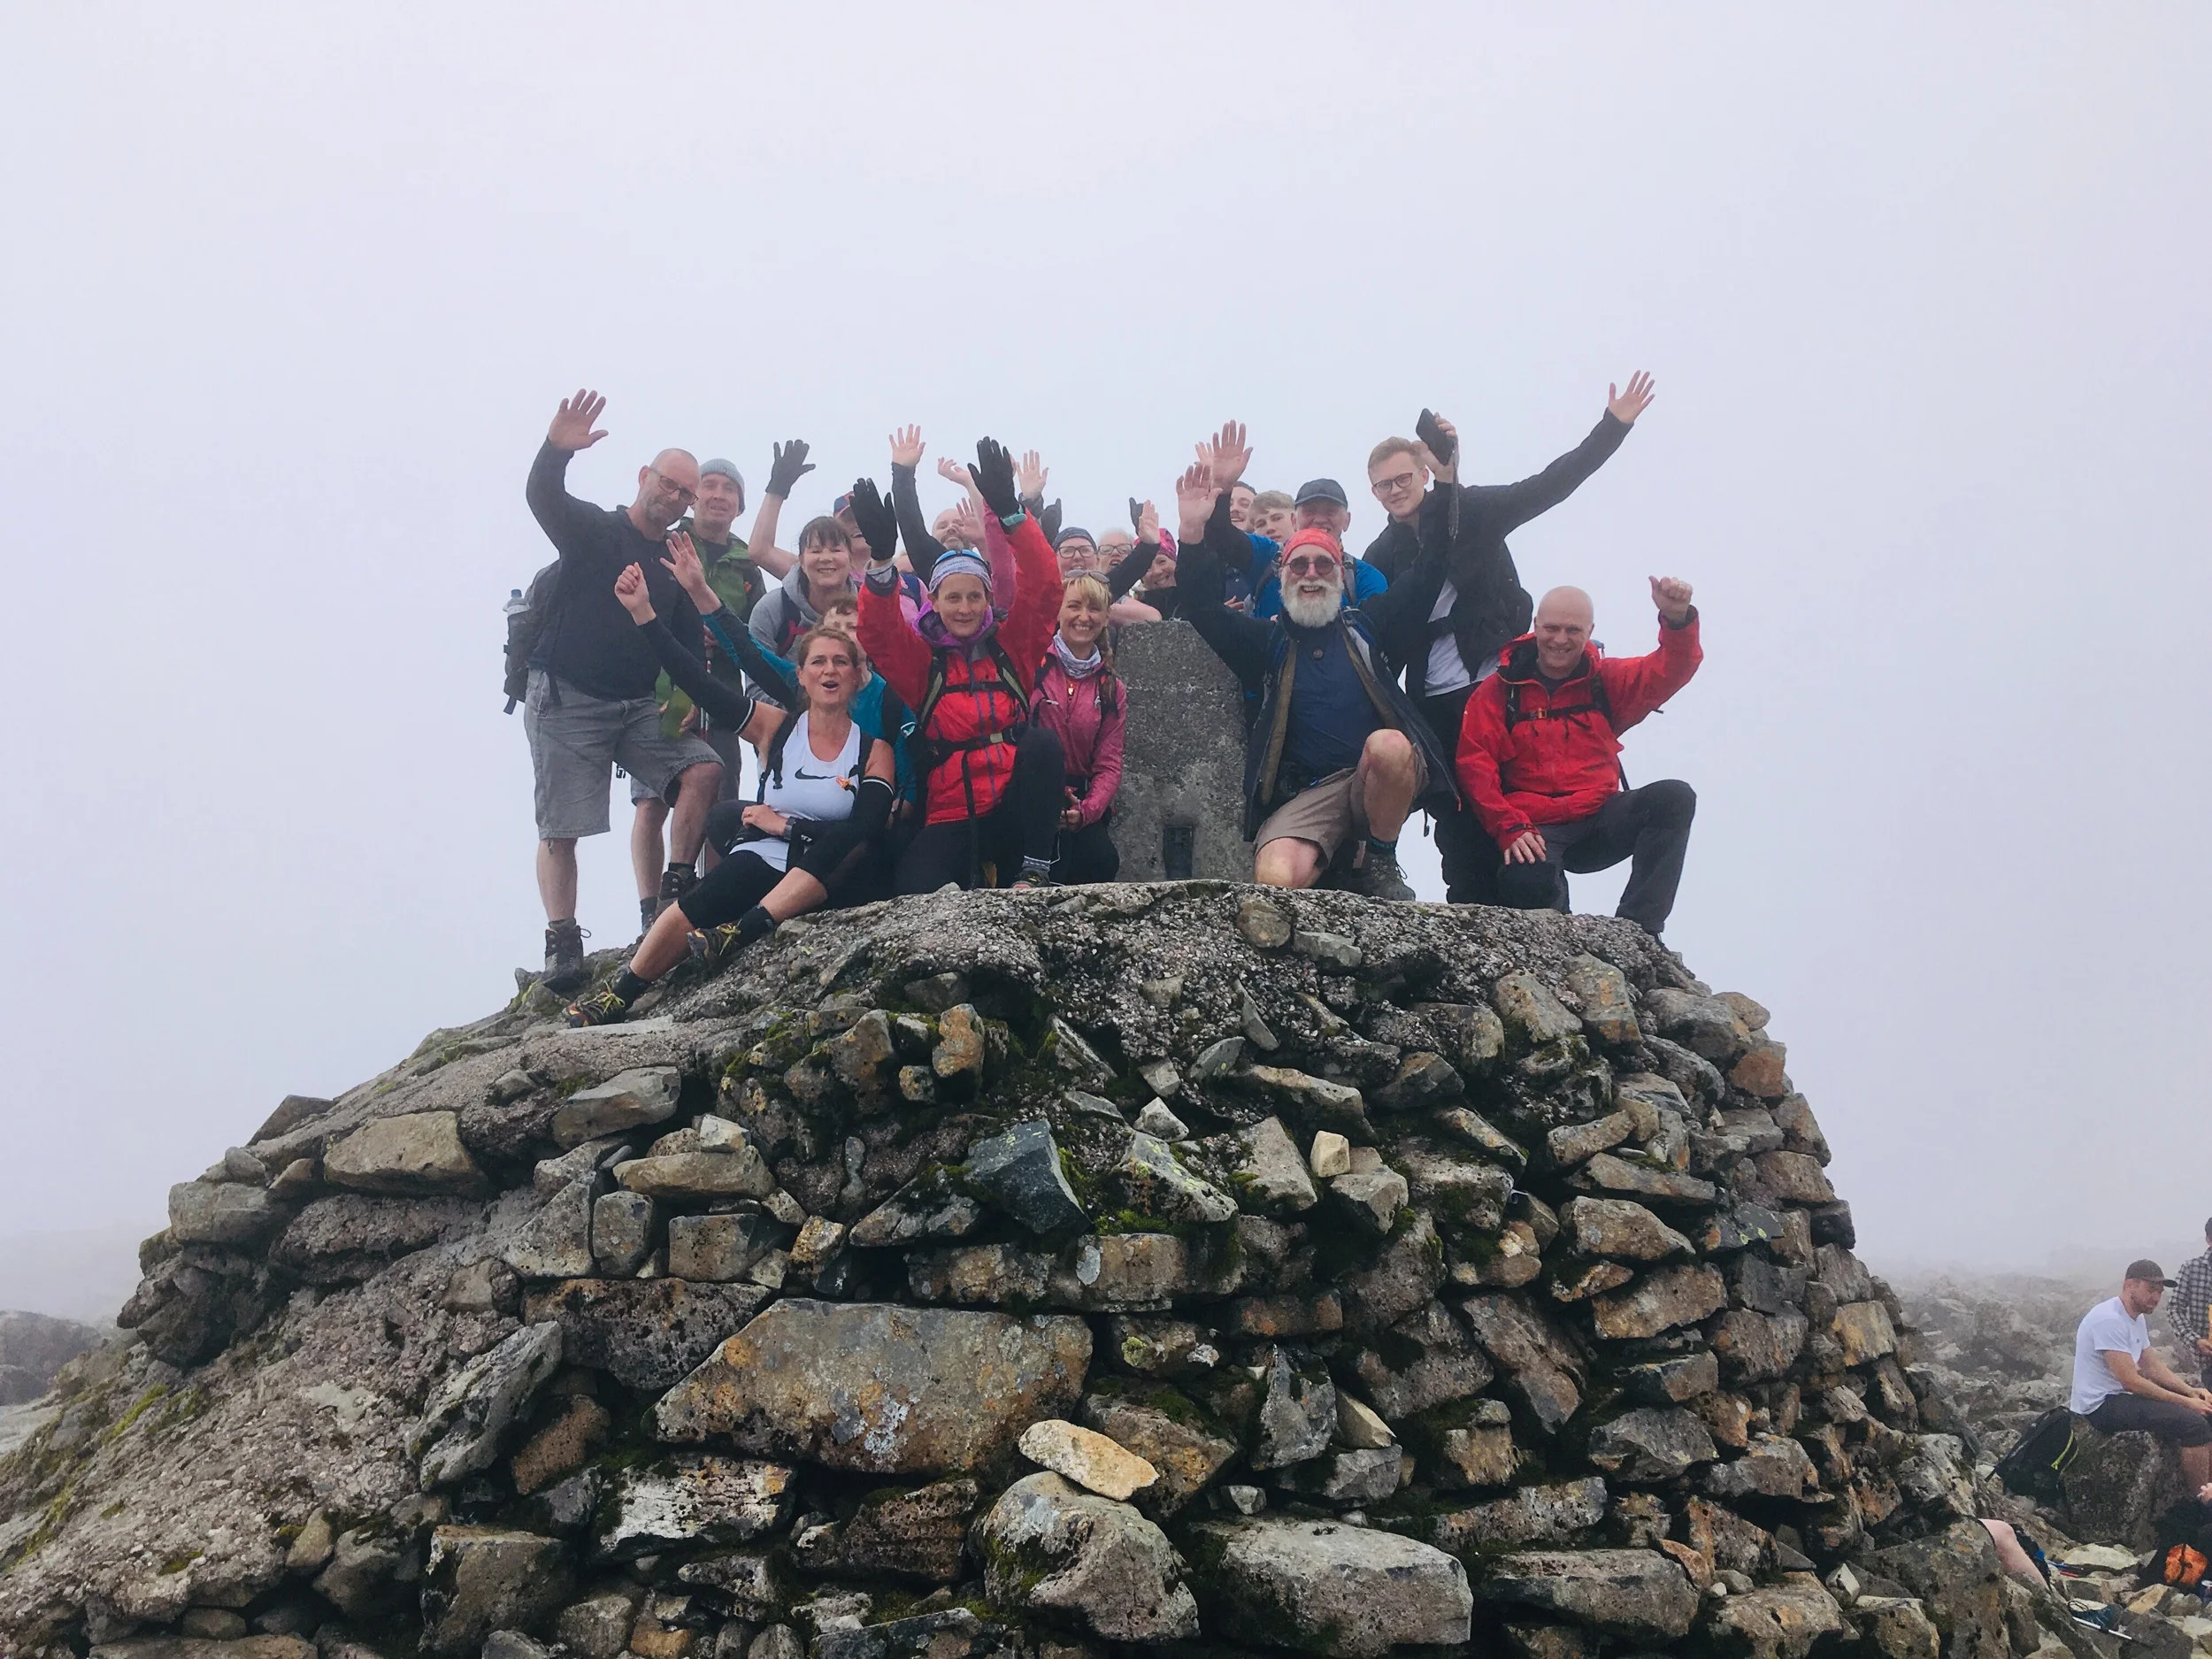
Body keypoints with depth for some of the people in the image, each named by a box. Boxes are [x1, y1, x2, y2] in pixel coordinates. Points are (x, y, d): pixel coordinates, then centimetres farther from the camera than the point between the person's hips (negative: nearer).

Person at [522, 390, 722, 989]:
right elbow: (543, 498, -21)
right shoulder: (594, 530, -1)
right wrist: (556, 449, -41)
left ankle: (675, 889, -11)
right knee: (559, 830, -7)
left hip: (641, 704, 5)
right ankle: (562, 943, -5)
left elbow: (689, 646, 12)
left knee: (703, 768, -16)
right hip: (566, 698, -4)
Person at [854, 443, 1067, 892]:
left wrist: (1009, 510, -16)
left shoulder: (1011, 646, 12)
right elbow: (878, 631, -8)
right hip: (951, 817, -1)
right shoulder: (922, 660, 11)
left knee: (1041, 741, -31)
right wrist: (882, 559, -26)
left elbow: (1043, 586, -2)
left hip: (1014, 811, 1)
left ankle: (1036, 867, -22)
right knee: (919, 895, -31)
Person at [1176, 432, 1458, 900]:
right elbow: (1203, 609, 7)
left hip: (1382, 784, 2)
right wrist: (1194, 533, -6)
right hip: (1306, 795, -2)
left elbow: (1430, 571, 16)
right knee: (1275, 879, -33)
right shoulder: (1268, 641, 18)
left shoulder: (1367, 625, 18)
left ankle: (1380, 861, -12)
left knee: (1388, 745, -37)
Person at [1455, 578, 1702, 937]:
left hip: (1600, 820, 4)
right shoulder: (1499, 690, 3)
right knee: (1529, 887, -38)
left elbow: (1671, 669, -3)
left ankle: (1637, 930, -23)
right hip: (1534, 830, -4)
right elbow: (1475, 765, -6)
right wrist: (1510, 829, -20)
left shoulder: (1607, 680, 12)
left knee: (1675, 797, -23)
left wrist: (1677, 619, -25)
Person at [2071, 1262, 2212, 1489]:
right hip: (2102, 1405, -11)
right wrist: (2184, 1402, -19)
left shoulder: (2137, 1318, 11)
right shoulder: (2109, 1319, -22)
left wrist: (2190, 1391, -2)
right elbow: (2131, 1381, -24)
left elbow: (2152, 1366, 15)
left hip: (2122, 1395, 11)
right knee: (2194, 1424, -21)